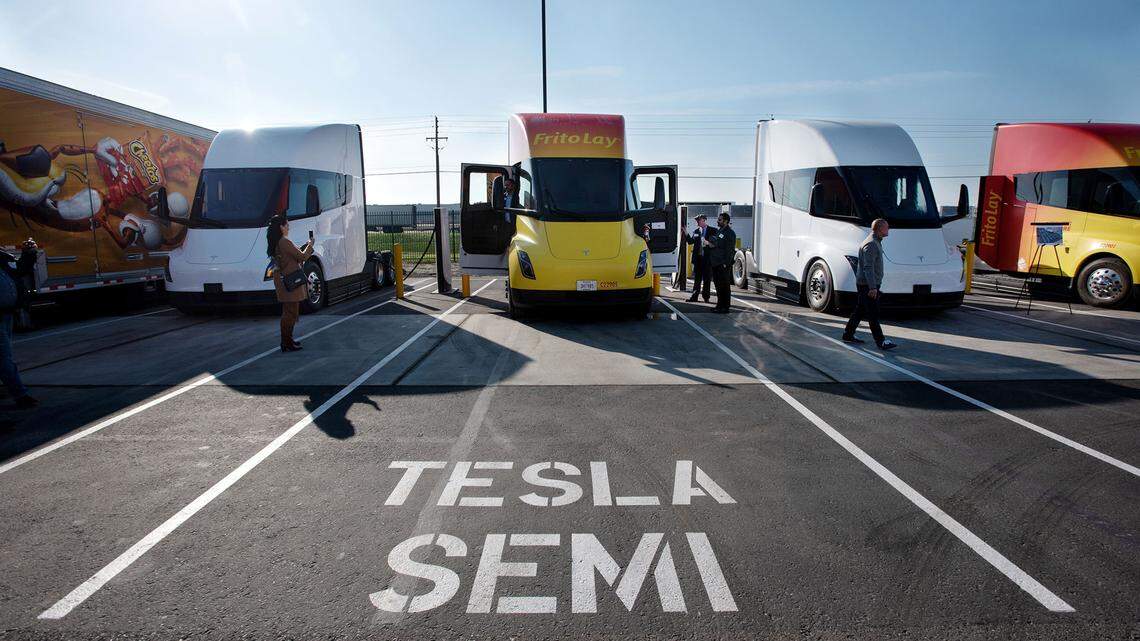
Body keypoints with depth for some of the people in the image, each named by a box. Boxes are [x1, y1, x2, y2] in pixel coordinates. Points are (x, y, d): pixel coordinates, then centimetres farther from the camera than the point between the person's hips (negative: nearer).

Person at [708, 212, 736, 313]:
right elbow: (712, 242, 28)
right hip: (715, 263, 9)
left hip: (723, 264, -9)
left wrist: (726, 263, -19)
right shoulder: (718, 231, 17)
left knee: (725, 286, -4)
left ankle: (726, 307, 0)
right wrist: (709, 244, 5)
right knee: (718, 285, 13)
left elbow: (730, 250, -14)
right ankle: (720, 305, 22)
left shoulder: (730, 233, -9)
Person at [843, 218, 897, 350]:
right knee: (873, 314, -7)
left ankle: (848, 335, 22)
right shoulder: (871, 244, -18)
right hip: (867, 285, -11)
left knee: (860, 311, 15)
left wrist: (876, 285, 26)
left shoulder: (876, 242, 17)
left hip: (865, 285, 11)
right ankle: (880, 341, -5)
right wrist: (873, 287, -27)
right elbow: (868, 267, -24)